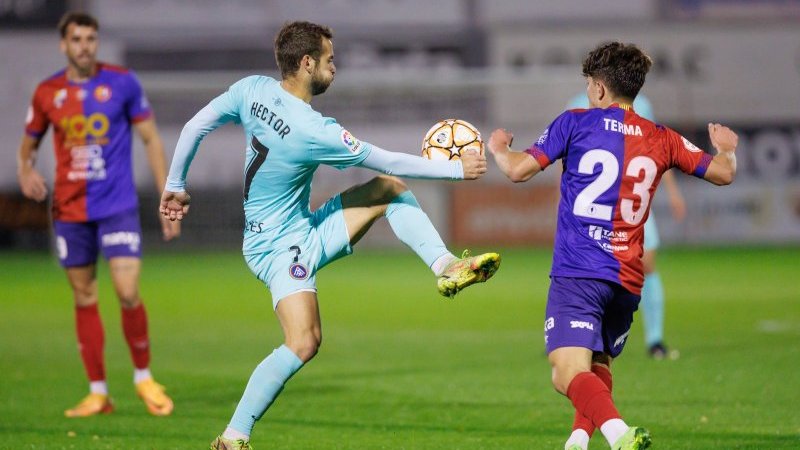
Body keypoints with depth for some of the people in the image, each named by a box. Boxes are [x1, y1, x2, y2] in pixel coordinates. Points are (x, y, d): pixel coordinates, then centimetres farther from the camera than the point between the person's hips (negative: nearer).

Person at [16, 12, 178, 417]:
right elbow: (28, 145, 16)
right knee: (84, 299, 5)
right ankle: (98, 392, 13)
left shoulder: (122, 82, -1)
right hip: (69, 210, 2)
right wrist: (26, 172, -8)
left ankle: (144, 377, 8)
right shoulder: (47, 93, 4)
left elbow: (151, 139, 4)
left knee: (128, 293, -13)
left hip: (118, 205, -2)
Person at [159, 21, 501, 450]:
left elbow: (195, 126, 3)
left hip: (306, 233, 9)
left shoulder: (252, 89, -6)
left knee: (390, 189, 7)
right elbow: (386, 160, -16)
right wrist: (456, 169, -6)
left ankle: (446, 267, 4)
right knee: (303, 342, -23)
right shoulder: (313, 131, -26)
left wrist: (175, 185, 18)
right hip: (280, 246, -9)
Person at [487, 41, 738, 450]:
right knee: (599, 365, 27)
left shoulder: (576, 123, 2)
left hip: (577, 272, -5)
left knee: (569, 374, -16)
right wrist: (726, 149, 39)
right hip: (628, 279, 5)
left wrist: (498, 147, 24)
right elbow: (723, 173, 15)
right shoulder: (661, 139, 12)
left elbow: (518, 170, 1)